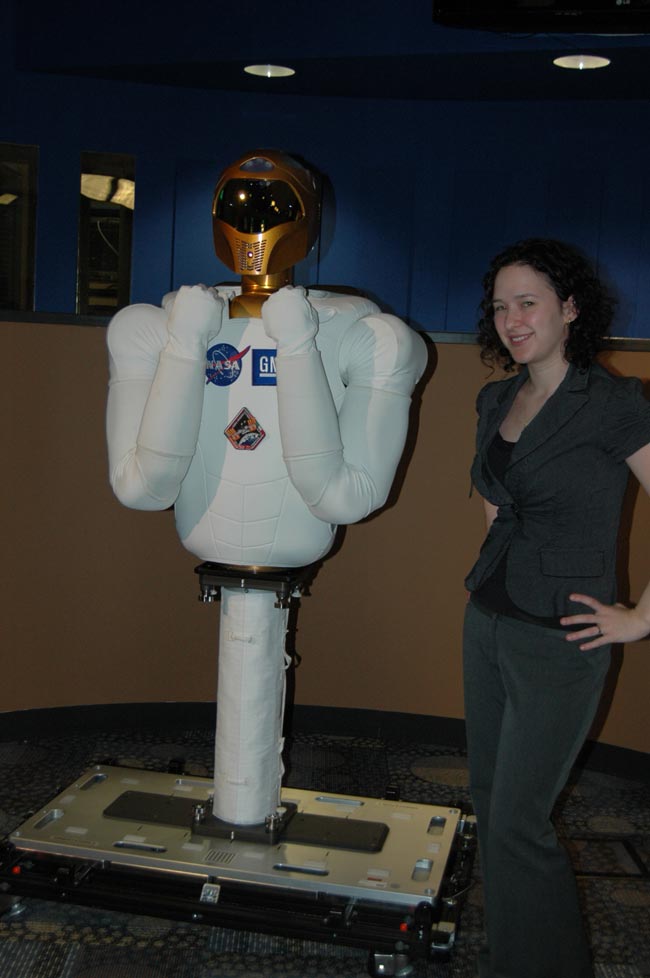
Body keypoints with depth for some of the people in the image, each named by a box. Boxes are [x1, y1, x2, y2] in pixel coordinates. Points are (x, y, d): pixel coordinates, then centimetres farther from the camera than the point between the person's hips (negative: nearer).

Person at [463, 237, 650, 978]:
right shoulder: (496, 400, 7)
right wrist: (494, 510, 10)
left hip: (559, 640, -7)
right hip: (487, 620, 7)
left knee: (516, 821, -1)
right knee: (488, 797, 15)